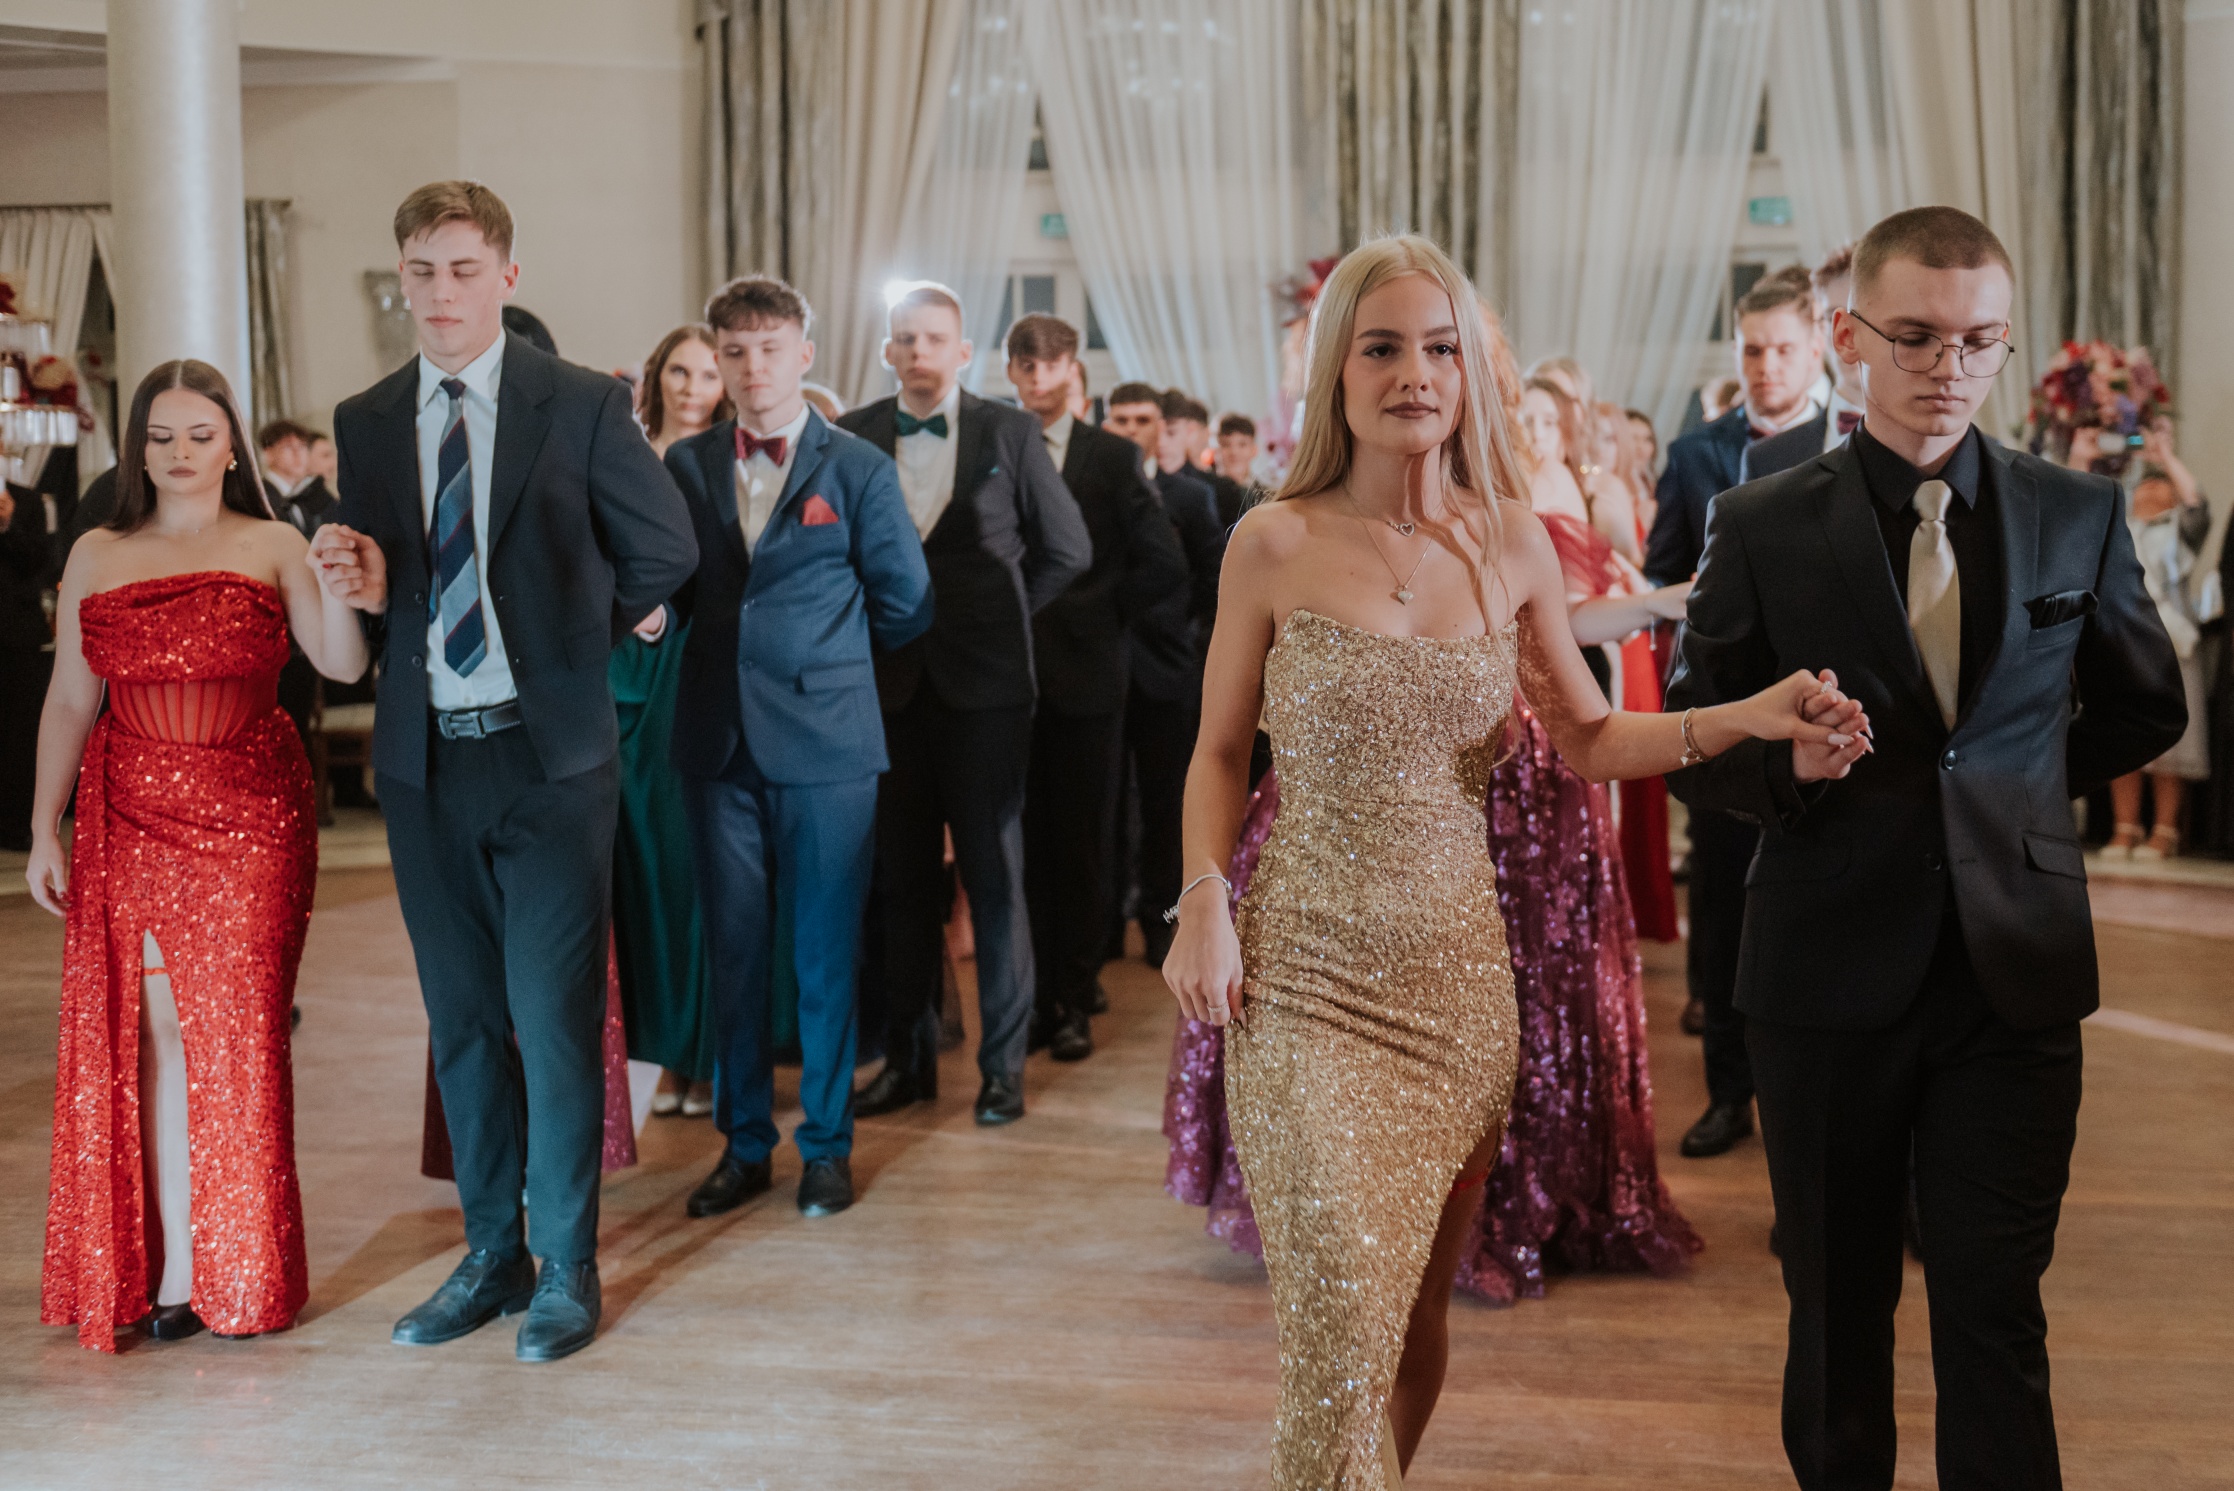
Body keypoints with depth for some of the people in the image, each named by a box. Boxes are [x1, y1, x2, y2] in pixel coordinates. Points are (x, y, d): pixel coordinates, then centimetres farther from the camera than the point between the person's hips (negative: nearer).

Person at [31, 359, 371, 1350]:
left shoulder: (271, 548, 3)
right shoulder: (97, 556, 9)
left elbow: (342, 665, -10)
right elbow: (68, 702, 9)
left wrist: (336, 590, -30)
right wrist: (45, 829, 4)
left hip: (251, 819, -2)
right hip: (130, 821, 2)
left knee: (236, 1035, 1)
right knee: (152, 1032, 1)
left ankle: (240, 1274, 11)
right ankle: (169, 1268, 6)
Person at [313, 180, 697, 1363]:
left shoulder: (580, 405, -3)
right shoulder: (365, 422, 9)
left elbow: (667, 546, 4)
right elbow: (370, 589, 12)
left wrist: (581, 635, 7)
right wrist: (366, 589, -10)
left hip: (547, 752, -4)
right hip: (423, 762, 4)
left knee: (554, 1017, -1)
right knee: (462, 1020, 12)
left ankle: (566, 1266, 13)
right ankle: (491, 1253, 25)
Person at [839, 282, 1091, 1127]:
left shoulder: (1009, 433, 2)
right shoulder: (849, 438, 5)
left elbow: (1068, 550, 8)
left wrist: (1005, 616, 5)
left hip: (984, 684, -1)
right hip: (888, 685, 2)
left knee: (995, 879, 2)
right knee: (902, 881, 7)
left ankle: (1003, 1065, 9)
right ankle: (908, 1058, 16)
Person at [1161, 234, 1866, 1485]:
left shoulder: (1512, 541, 3)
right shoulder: (1275, 545, -4)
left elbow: (1588, 738, 9)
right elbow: (1219, 751, 5)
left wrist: (1747, 718, -5)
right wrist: (1204, 903, -9)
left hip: (1459, 973, 3)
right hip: (1308, 975, -3)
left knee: (1419, 1313, 13)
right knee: (1343, 1325, -10)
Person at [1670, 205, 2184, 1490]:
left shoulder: (2080, 517, 4)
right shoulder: (1765, 529, -1)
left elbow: (2145, 710, 19)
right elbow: (1691, 747, 2)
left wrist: (2017, 793, 12)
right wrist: (1785, 764, -17)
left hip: (2016, 975, 0)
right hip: (1832, 969, 0)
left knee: (1996, 1316, 0)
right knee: (1838, 1308, 13)